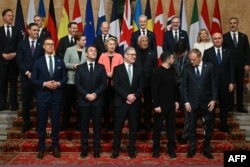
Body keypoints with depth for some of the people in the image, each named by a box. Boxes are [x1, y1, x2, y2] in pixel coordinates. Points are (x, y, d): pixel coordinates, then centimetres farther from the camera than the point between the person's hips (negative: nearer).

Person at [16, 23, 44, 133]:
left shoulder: (42, 44, 4)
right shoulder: (22, 44, 7)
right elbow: (19, 61, 2)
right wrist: (27, 72, -9)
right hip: (26, 76, 1)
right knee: (25, 101, 8)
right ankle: (27, 123, 22)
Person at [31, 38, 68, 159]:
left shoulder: (60, 61, 8)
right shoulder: (38, 62, 2)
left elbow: (65, 78, 7)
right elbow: (33, 79, -1)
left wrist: (58, 83, -12)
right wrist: (44, 84, -16)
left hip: (56, 96, 1)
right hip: (42, 96, -1)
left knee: (55, 122, 7)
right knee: (41, 123, 6)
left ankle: (55, 147, 19)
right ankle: (41, 148, 18)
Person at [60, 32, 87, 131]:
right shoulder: (69, 50, 2)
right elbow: (65, 63, -1)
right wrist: (74, 65, -16)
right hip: (71, 80, -1)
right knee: (68, 102, 8)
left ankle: (79, 124, 22)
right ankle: (64, 124, 20)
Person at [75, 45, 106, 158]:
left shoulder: (101, 67, 9)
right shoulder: (80, 68, 8)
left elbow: (104, 83, 1)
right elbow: (77, 84, -1)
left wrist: (95, 94, -13)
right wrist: (86, 95, -14)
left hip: (97, 101, 0)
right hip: (84, 100, 0)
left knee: (97, 125, 4)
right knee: (84, 126, 4)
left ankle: (96, 150, 11)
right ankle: (84, 149, 12)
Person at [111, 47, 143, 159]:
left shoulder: (138, 70, 12)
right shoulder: (118, 69, 0)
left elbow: (141, 86, 6)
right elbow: (116, 86, -8)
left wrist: (135, 96, -11)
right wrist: (127, 96, -17)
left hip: (134, 103, 3)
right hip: (121, 102, -3)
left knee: (133, 127, 7)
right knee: (118, 127, 2)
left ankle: (131, 149, 18)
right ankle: (116, 149, 14)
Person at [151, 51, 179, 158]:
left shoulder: (172, 71, 6)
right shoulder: (157, 72, -12)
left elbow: (175, 87, 13)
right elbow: (154, 89, -13)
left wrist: (176, 100, 9)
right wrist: (156, 105, -15)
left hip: (171, 104, 6)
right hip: (161, 104, -6)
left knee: (171, 126, 11)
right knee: (158, 127, 6)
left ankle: (171, 149, 22)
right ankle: (156, 149, 18)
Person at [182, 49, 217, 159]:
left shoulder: (209, 67, -2)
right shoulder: (187, 69, -1)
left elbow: (214, 84, 0)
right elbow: (184, 87, 0)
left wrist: (213, 99, -7)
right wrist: (186, 102, -6)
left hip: (206, 102, 0)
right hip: (192, 102, 0)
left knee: (209, 127, 6)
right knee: (192, 126, 9)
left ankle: (206, 149, 22)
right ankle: (192, 149, 22)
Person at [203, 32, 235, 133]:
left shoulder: (227, 52, 6)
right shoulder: (207, 52, 0)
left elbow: (231, 68, 4)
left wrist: (231, 82, -3)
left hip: (224, 83, 2)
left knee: (224, 105, 8)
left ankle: (223, 125, 22)